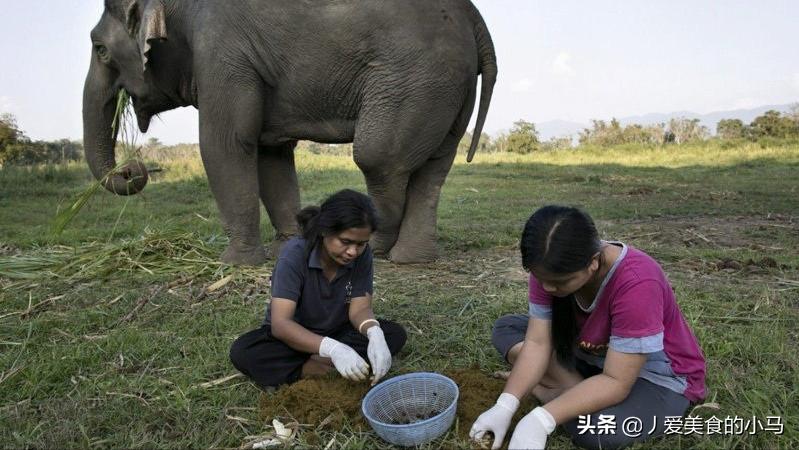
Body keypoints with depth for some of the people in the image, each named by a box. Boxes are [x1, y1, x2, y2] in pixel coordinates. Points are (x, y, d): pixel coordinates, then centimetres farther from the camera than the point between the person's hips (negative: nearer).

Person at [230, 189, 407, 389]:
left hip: (337, 333, 3)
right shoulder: (294, 254, -28)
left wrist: (374, 333, -41)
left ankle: (319, 364, -24)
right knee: (242, 352, -31)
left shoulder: (362, 254, -17)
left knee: (396, 333, -19)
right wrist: (332, 348, -50)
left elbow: (359, 308, -16)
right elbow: (280, 323, -34)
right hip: (294, 337, -3)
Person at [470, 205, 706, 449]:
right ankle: (581, 394, -15)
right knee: (506, 328, -6)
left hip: (656, 378, -6)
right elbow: (537, 342, -16)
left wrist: (541, 419, -39)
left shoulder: (636, 284, -36)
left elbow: (616, 381, -33)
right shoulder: (549, 268, -17)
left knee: (596, 430, -37)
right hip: (592, 355, 7)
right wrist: (505, 405, -28)